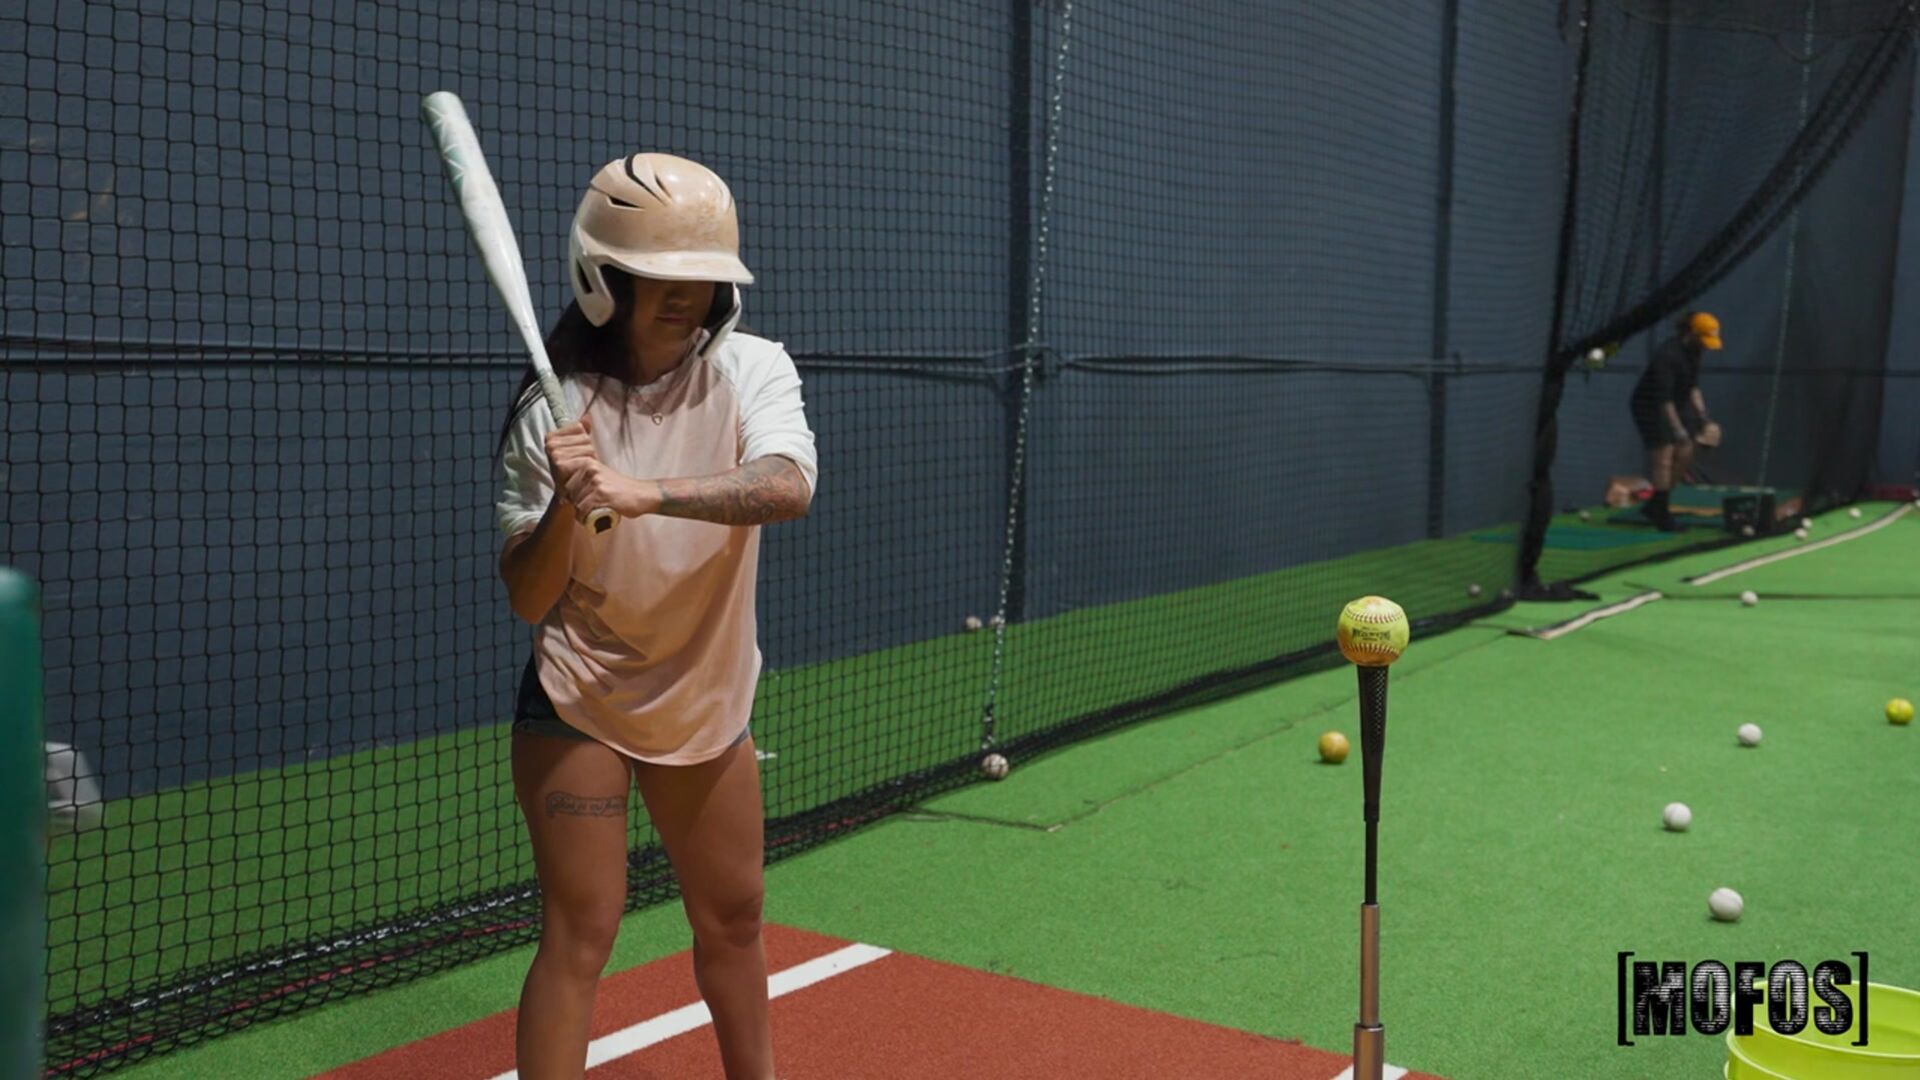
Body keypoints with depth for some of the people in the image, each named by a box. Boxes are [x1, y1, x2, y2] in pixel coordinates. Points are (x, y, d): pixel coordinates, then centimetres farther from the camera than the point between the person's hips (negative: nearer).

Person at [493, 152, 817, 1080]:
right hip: (578, 699, -3)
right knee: (582, 929, -5)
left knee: (732, 917, 17)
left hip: (706, 697, 3)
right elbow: (529, 602, -13)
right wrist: (564, 506, -32)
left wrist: (644, 495, -45)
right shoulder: (550, 408, -14)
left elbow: (786, 488, -32)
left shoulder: (751, 370, -11)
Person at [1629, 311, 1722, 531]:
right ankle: (1662, 514, -4)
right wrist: (1677, 429, -33)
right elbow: (1663, 397, -30)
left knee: (1684, 455, 5)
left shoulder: (1693, 352, 0)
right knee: (1663, 458, -11)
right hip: (1651, 407, -9)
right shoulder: (1668, 355, -27)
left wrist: (1701, 415, 1)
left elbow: (1692, 387, 10)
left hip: (1676, 405, 9)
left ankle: (1654, 505, 15)